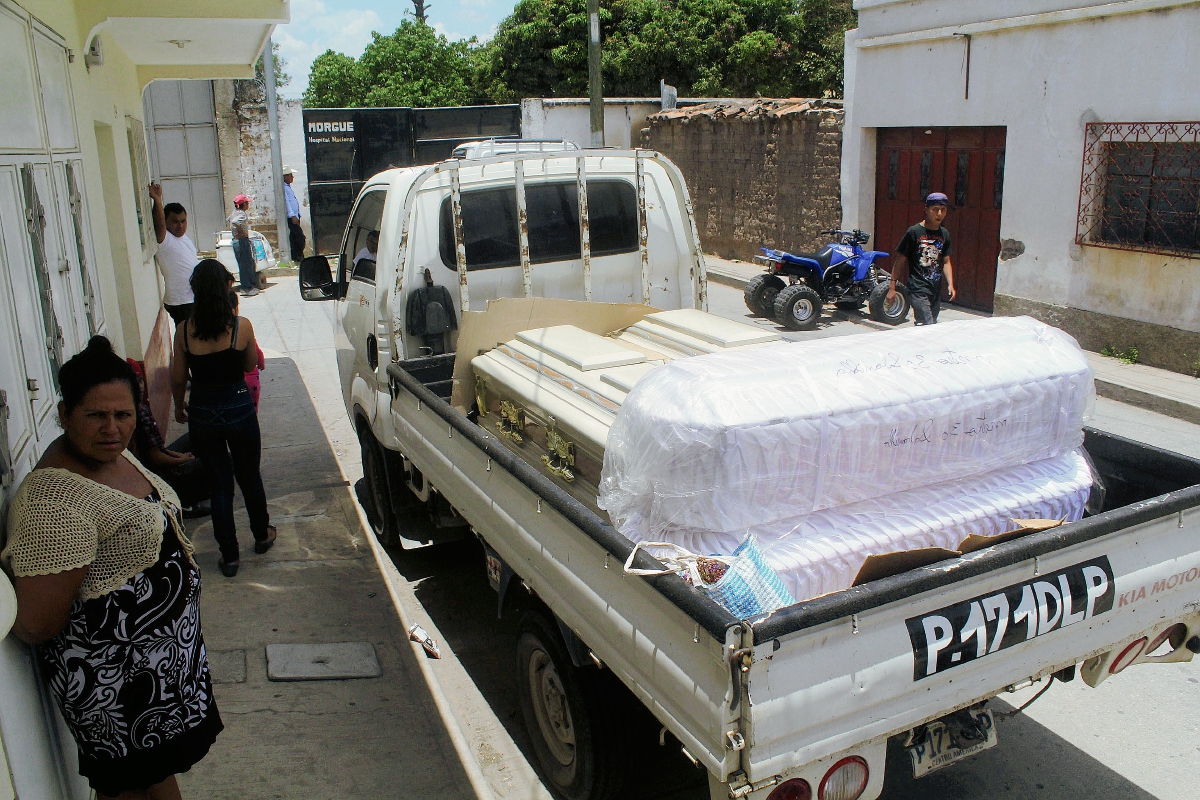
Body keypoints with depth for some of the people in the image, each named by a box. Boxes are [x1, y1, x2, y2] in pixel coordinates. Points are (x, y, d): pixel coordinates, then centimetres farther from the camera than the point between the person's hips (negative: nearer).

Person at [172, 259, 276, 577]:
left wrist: (179, 406, 19)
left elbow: (178, 378, 0)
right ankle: (262, 535, 39)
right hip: (239, 408, -1)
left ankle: (229, 556, 20)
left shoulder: (184, 330, -9)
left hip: (202, 413, 1)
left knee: (219, 483, 13)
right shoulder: (241, 325, -13)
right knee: (250, 476, 20)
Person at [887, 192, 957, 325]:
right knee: (928, 327, -15)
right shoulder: (914, 232, -7)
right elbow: (900, 260, -4)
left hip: (936, 290, 6)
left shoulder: (945, 234, 10)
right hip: (918, 289, -6)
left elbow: (946, 261, 16)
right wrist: (892, 287, -6)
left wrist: (950, 284, 3)